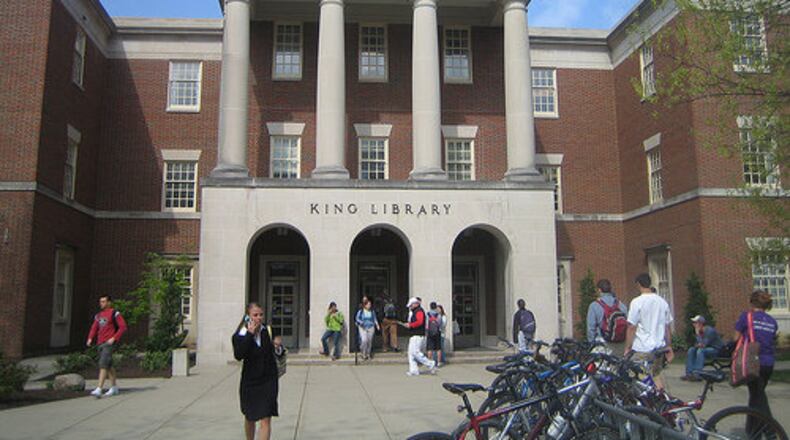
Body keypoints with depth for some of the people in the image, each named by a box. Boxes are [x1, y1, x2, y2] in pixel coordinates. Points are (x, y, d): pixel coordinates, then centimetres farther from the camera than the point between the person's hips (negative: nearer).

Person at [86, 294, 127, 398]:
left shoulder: (114, 313, -5)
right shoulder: (98, 315, 17)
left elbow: (123, 327, -9)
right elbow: (94, 327, 15)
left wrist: (114, 338, -16)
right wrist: (90, 338, -2)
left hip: (109, 343, -7)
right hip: (100, 343, 7)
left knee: (103, 364, -15)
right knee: (108, 366, 13)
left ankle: (99, 390, -19)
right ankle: (114, 387, 23)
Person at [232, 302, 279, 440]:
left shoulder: (268, 330, -4)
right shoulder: (240, 335, -10)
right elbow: (238, 355, -27)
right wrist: (250, 334, -28)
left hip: (268, 380, 0)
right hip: (250, 381, 0)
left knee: (265, 420, -8)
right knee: (250, 418, 20)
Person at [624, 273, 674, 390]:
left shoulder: (637, 302, -10)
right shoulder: (662, 302, 7)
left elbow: (631, 327, -11)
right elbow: (668, 327, 11)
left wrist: (627, 347, -4)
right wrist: (669, 346, 18)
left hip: (642, 349, -6)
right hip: (659, 347, 6)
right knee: (657, 375, 18)